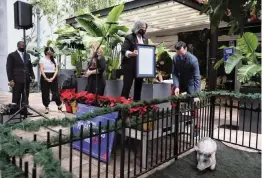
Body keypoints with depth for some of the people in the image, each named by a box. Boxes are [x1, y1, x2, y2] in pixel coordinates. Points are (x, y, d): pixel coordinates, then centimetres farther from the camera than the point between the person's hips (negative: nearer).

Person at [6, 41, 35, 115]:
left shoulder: (27, 55, 16)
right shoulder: (12, 55, 0)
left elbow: (30, 67, 17)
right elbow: (9, 69, -5)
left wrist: (32, 77, 5)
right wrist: (11, 80, -12)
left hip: (26, 79, 5)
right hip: (17, 80, -5)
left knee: (25, 97, 7)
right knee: (16, 97, 1)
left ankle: (24, 110, 14)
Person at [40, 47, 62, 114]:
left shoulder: (54, 60, 9)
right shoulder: (42, 59, 2)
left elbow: (56, 70, 3)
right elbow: (41, 70, -4)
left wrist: (53, 78, -10)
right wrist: (46, 79, -13)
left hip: (53, 77, 1)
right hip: (45, 77, -1)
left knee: (55, 92, 0)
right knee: (45, 93, 2)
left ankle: (59, 105, 12)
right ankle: (46, 107, 10)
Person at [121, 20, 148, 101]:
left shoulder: (145, 39, 16)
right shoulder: (129, 37, -5)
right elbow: (123, 50, -15)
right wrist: (131, 53, -33)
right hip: (130, 66, -6)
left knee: (138, 86, 10)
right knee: (127, 85, -6)